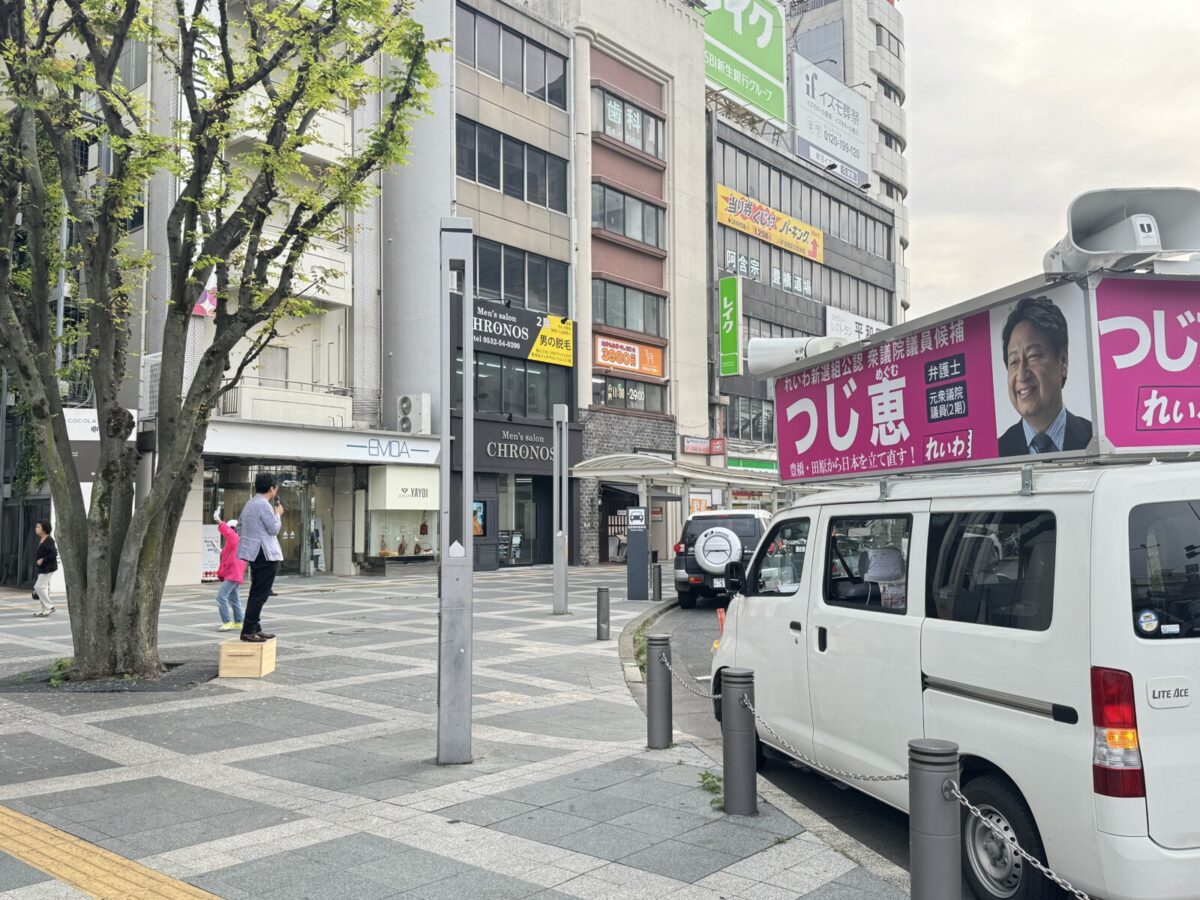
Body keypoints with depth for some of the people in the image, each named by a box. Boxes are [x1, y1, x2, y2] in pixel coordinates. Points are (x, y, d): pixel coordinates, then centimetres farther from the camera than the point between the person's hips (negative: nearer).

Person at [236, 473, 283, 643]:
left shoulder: (249, 503, 14)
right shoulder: (264, 505, -17)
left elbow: (241, 522, 23)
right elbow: (274, 529, -14)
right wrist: (278, 514, 1)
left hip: (254, 553, 10)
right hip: (265, 554, -10)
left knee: (256, 592, 16)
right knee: (260, 594, -8)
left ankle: (254, 628, 20)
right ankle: (248, 630, -9)